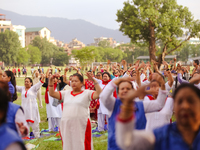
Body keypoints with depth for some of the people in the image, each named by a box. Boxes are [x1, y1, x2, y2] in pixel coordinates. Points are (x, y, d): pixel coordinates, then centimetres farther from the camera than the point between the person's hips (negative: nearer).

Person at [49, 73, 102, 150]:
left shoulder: (87, 93, 3)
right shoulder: (66, 93, 15)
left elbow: (99, 94, -12)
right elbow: (52, 93, 11)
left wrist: (94, 81, -19)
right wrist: (51, 81, 0)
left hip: (81, 126, -4)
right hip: (66, 126, 4)